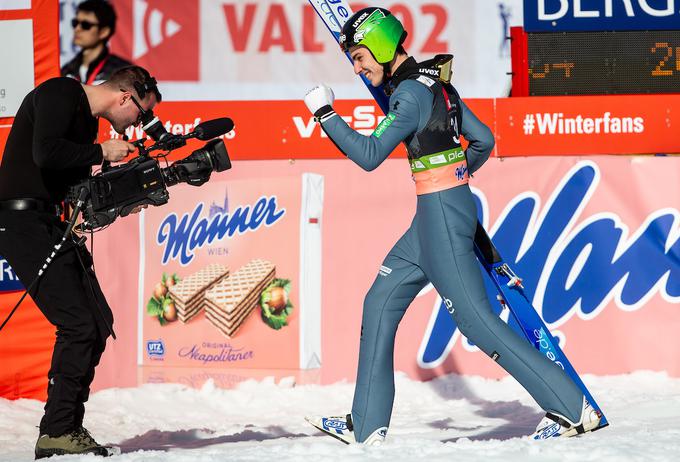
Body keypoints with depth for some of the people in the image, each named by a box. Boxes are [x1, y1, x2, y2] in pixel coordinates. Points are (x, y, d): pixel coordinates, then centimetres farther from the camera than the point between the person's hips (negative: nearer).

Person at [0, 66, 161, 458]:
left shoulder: (87, 118, 19)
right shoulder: (61, 93, -10)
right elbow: (46, 154, -25)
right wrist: (102, 153, -13)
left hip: (52, 226, 10)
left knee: (99, 323, 7)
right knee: (79, 325, -14)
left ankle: (68, 428, 13)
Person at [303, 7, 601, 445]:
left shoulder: (410, 92, -17)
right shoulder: (435, 82, 11)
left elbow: (369, 155, -21)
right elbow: (483, 140, 18)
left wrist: (325, 114, -12)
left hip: (441, 214, -10)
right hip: (436, 214, 10)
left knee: (475, 318, -7)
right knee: (380, 303, 13)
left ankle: (573, 409, -5)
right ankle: (365, 425, 16)